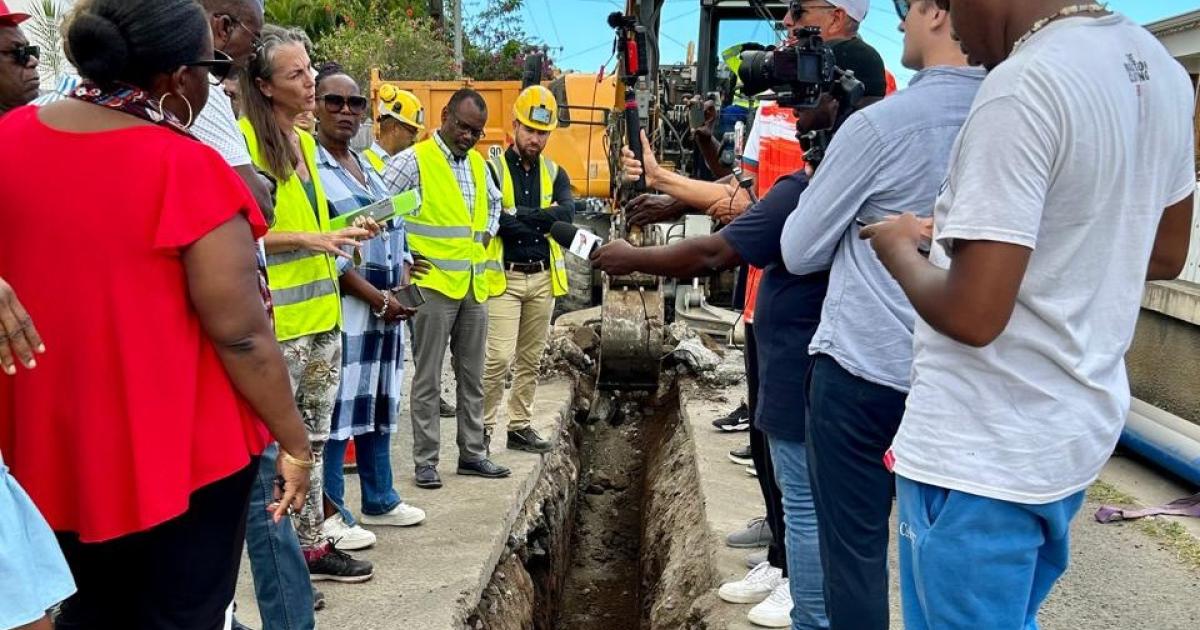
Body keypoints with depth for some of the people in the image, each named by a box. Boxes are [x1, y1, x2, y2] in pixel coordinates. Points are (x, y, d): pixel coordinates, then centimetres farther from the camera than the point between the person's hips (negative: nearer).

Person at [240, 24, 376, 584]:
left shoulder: (305, 142, 15)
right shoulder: (244, 140, -13)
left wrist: (339, 236, 11)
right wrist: (307, 240, -21)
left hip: (322, 312, 9)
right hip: (277, 320, -8)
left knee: (314, 437, 14)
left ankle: (311, 544, 25)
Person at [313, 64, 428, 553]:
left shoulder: (369, 166, 18)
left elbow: (394, 230, 21)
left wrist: (403, 286, 3)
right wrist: (377, 297, -17)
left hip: (386, 308, 8)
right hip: (342, 308, -8)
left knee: (378, 403, 14)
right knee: (336, 407, -4)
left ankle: (379, 499, 26)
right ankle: (330, 514, 6)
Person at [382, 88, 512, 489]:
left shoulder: (478, 163, 12)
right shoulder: (414, 160, -9)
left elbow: (493, 201, 31)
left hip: (474, 286, 7)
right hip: (433, 283, -7)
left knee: (472, 376, 13)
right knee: (428, 379, 0)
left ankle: (472, 453, 23)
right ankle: (425, 460, 8)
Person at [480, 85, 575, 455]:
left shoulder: (554, 174, 11)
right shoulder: (492, 169, -3)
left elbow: (567, 212, -8)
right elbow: (495, 219, -18)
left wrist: (521, 215, -16)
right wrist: (545, 223, -12)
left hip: (543, 278, 5)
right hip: (504, 276, -5)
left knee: (530, 359, 11)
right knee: (499, 358, -10)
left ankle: (520, 427, 21)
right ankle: (483, 427, 3)